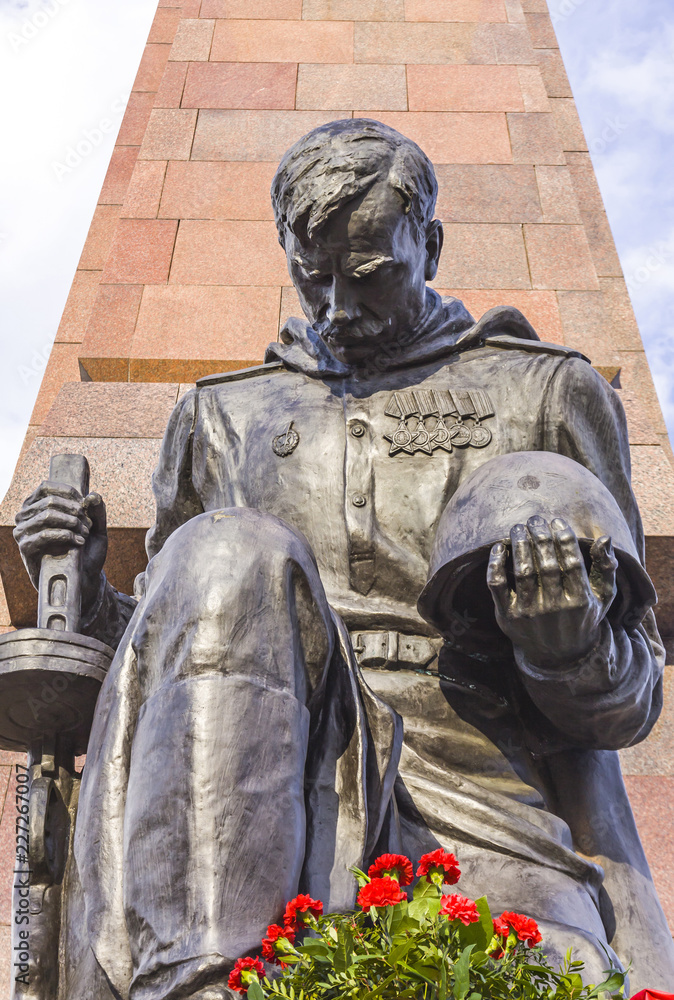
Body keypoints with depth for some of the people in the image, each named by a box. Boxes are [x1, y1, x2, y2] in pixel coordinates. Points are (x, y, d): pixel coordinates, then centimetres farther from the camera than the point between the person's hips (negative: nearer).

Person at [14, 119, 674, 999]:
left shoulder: (547, 393, 15)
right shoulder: (224, 415, 22)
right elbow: (179, 638, 26)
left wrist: (572, 644, -10)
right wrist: (89, 604, 5)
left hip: (479, 796, -3)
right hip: (262, 795, 4)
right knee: (227, 552, -27)